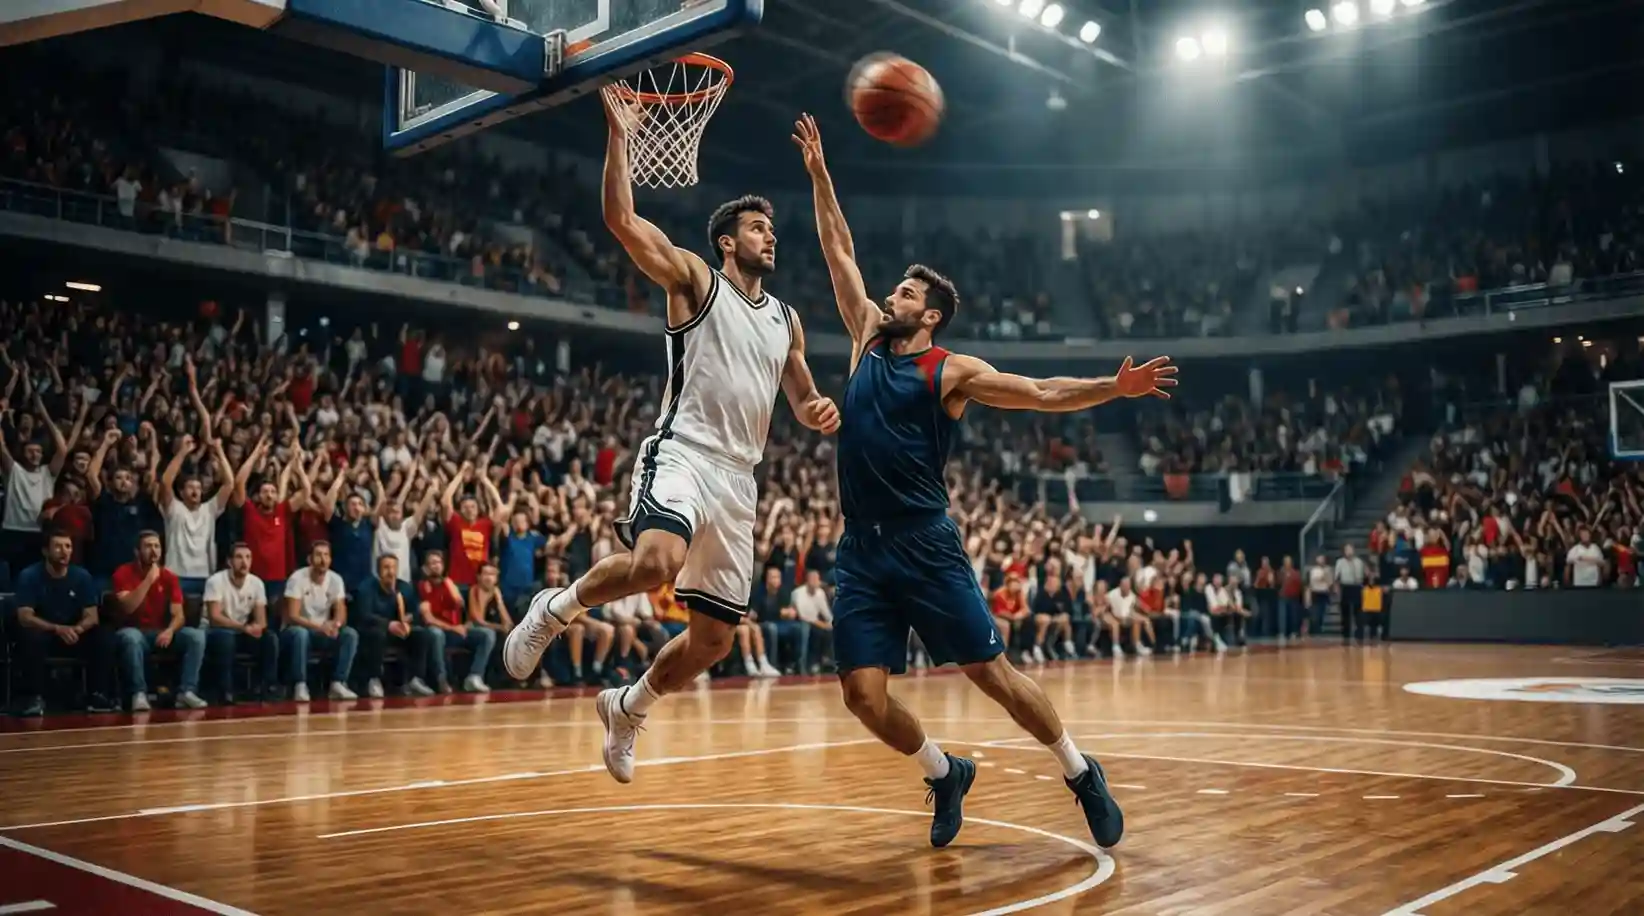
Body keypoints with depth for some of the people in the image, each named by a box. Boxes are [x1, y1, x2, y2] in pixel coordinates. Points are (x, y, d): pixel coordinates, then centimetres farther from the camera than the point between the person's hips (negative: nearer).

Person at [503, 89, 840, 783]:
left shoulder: (785, 320, 19)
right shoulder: (695, 280, 2)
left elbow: (803, 402, 25)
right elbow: (621, 220, -10)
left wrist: (820, 412, 2)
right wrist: (619, 136, -12)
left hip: (738, 478, 6)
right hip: (681, 455, -6)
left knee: (713, 638, 7)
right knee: (657, 562, -37)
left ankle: (627, 708, 34)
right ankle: (557, 607, -6)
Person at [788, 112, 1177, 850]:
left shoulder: (951, 371, 0)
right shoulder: (868, 344, 14)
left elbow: (1043, 393, -7)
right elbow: (840, 255, 18)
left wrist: (1116, 387, -22)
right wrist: (819, 173, 18)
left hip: (926, 546, -5)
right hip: (861, 550, 5)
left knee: (992, 672, -2)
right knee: (864, 694, -3)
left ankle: (1082, 774, 19)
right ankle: (946, 775, 22)